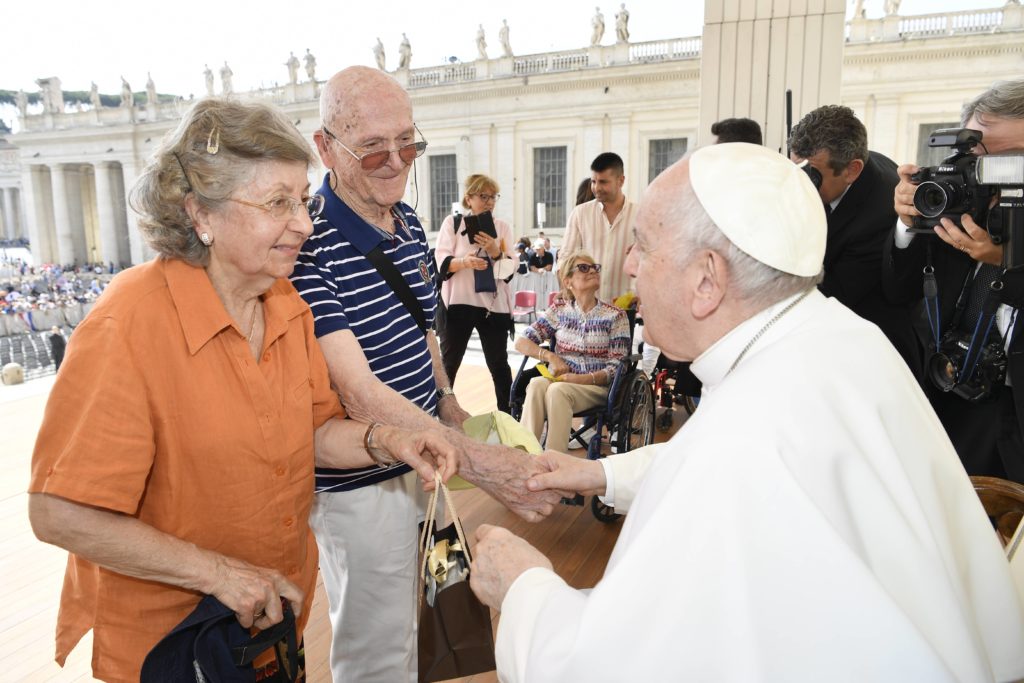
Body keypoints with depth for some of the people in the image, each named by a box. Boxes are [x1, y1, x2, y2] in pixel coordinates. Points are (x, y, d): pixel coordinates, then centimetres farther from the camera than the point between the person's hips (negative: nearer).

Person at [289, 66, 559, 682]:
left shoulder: (409, 222, 2)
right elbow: (358, 392, -31)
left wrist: (447, 401, 3)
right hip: (361, 482, -7)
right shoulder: (308, 244, -25)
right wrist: (478, 460, -37)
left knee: (409, 622, 28)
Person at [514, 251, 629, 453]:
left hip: (597, 385, -2)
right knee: (536, 384, -33)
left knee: (557, 390, -34)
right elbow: (521, 342, 5)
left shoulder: (615, 316, 0)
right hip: (560, 381, 2)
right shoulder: (559, 309, 8)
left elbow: (617, 368, -3)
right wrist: (550, 357, -13)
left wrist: (583, 379, -19)